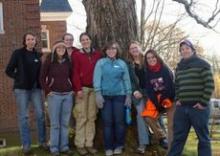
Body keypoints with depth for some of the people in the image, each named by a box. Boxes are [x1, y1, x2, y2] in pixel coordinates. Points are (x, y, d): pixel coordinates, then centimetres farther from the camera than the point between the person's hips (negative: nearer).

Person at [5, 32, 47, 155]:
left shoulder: (38, 55, 8)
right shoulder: (18, 53, -3)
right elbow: (8, 71, -1)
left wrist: (40, 80, -1)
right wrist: (19, 78, -8)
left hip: (36, 88, 3)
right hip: (21, 89, -3)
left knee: (40, 115, 3)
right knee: (23, 116, 0)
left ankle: (42, 141, 15)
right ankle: (26, 144, 7)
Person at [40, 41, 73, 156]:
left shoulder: (68, 62, 8)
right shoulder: (49, 62, -2)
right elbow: (42, 77, -1)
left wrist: (73, 89, 6)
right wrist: (47, 91, -7)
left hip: (68, 95, 3)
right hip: (54, 95, -3)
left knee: (65, 122, 8)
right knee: (55, 123, 0)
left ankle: (64, 146, 16)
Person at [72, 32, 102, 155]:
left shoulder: (98, 54, 10)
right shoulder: (77, 55, 2)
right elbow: (75, 73, -2)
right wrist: (78, 89, -11)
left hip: (94, 88, 3)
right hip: (83, 88, -3)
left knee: (92, 117, 5)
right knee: (82, 117, -3)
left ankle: (89, 143, 10)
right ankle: (80, 144, 2)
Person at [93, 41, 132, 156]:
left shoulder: (122, 63, 8)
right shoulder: (100, 63, 4)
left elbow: (126, 80, 8)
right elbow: (97, 79, -2)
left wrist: (128, 95, 3)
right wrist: (98, 94, -11)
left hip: (119, 95, 1)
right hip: (105, 95, -1)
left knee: (119, 121, 2)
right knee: (107, 122, 1)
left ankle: (118, 146, 14)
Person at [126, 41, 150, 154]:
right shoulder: (128, 64, 8)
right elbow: (128, 79, 1)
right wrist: (134, 91, -13)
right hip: (138, 92, -1)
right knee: (141, 114, -7)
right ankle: (143, 143, -7)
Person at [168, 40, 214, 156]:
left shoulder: (202, 64, -4)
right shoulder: (179, 67, 15)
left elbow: (209, 85, -9)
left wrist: (203, 103, -13)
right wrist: (177, 99, 8)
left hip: (198, 107, -5)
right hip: (182, 107, 5)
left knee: (203, 138, 4)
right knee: (178, 137, 8)